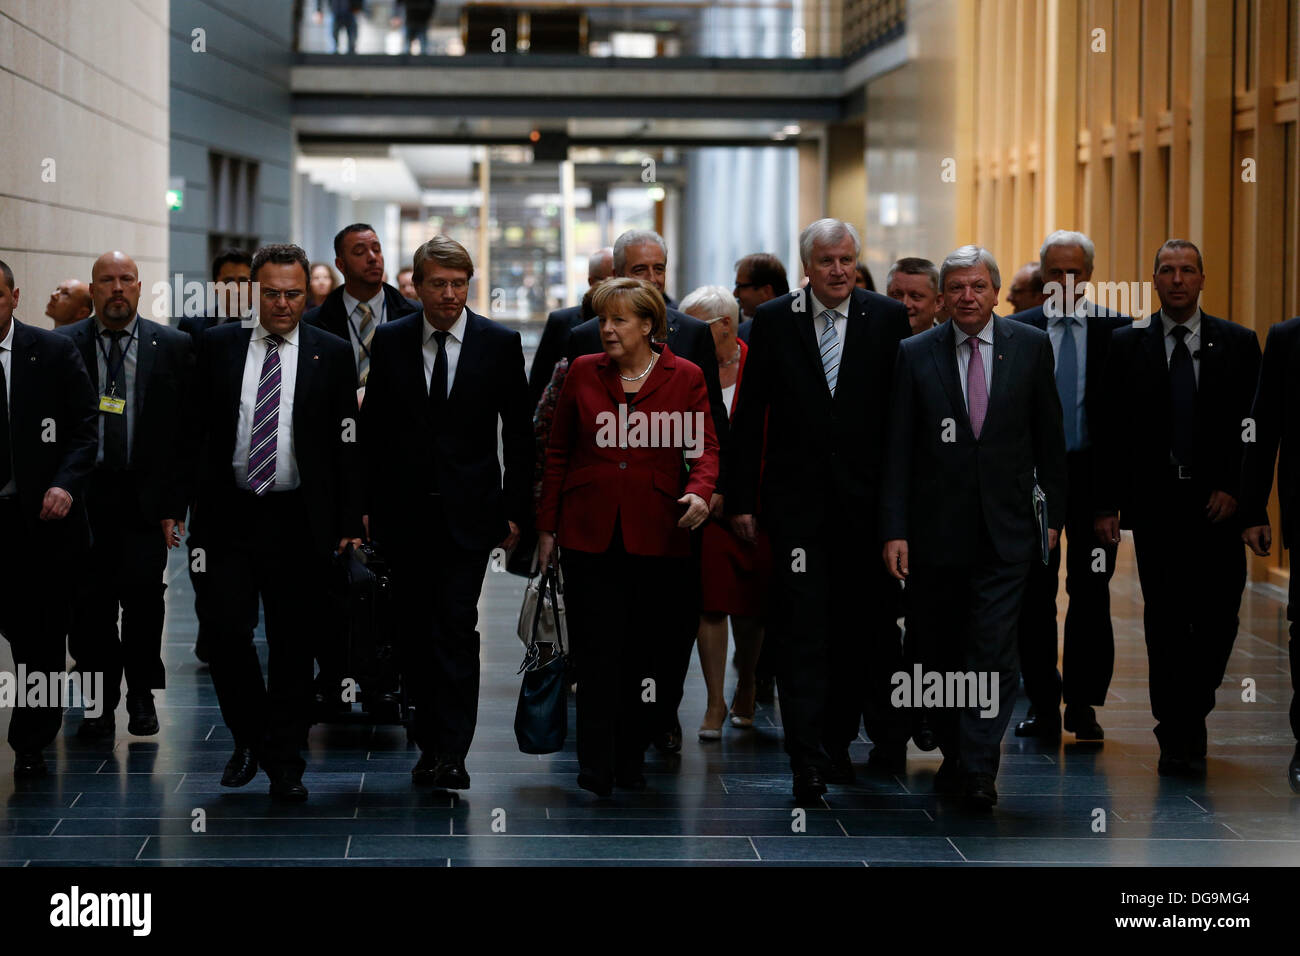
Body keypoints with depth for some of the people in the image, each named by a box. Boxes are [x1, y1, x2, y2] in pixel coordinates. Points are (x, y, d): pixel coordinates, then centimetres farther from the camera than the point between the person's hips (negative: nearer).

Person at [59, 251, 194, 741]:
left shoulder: (173, 346, 5)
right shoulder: (60, 346, 5)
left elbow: (188, 430, 4)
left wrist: (175, 502, -2)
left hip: (146, 495, 0)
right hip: (83, 493, 1)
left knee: (142, 591, -9)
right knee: (88, 600, 0)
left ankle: (141, 694, 11)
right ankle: (100, 703, 14)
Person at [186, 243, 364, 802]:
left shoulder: (331, 354, 3)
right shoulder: (218, 346, 6)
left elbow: (347, 444, 3)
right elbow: (195, 431, 8)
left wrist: (350, 524, -2)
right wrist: (189, 503, 0)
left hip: (298, 522, -1)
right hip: (230, 516, 1)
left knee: (292, 645, 5)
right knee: (227, 634, -5)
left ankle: (285, 763, 15)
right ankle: (250, 739, 18)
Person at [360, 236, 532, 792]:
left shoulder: (500, 343, 0)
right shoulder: (391, 341, 4)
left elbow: (519, 433, 3)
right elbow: (372, 428, 8)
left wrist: (515, 510, -2)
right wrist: (367, 503, 2)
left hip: (469, 511, -2)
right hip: (406, 510, 2)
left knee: (457, 630, -10)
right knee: (415, 631, 6)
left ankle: (452, 754, -11)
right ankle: (430, 743, 17)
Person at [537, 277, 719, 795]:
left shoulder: (685, 377, 5)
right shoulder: (583, 372, 8)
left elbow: (705, 446, 0)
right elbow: (558, 452, 12)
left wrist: (699, 491, -21)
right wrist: (547, 526, 9)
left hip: (655, 534, 0)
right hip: (590, 533, 0)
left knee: (644, 650, 4)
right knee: (599, 650, -5)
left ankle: (630, 761, 16)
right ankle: (596, 768, -5)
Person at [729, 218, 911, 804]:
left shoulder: (888, 319, 3)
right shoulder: (774, 321, 3)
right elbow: (749, 416, 4)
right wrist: (741, 497, 0)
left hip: (867, 496, 1)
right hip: (798, 498, -1)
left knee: (865, 625, 9)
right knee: (801, 629, -6)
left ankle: (837, 739, 27)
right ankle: (810, 761, -7)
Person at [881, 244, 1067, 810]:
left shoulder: (1031, 347, 3)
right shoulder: (915, 355, 1)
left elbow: (1049, 437, 8)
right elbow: (898, 450, 0)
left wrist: (1054, 512, 5)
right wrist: (894, 530, -7)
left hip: (1005, 530, -1)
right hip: (936, 531, 1)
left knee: (994, 653, -8)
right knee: (940, 654, 9)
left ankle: (979, 769, -7)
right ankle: (954, 755, 25)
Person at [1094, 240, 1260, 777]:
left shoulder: (1238, 344, 7)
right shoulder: (1127, 345, 6)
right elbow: (1112, 431, 4)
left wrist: (1234, 488, -7)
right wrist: (1106, 504, -2)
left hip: (1217, 505, 0)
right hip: (1155, 505, 0)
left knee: (1218, 618, -4)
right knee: (1165, 621, 0)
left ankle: (1192, 715, 18)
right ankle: (1177, 737, 7)